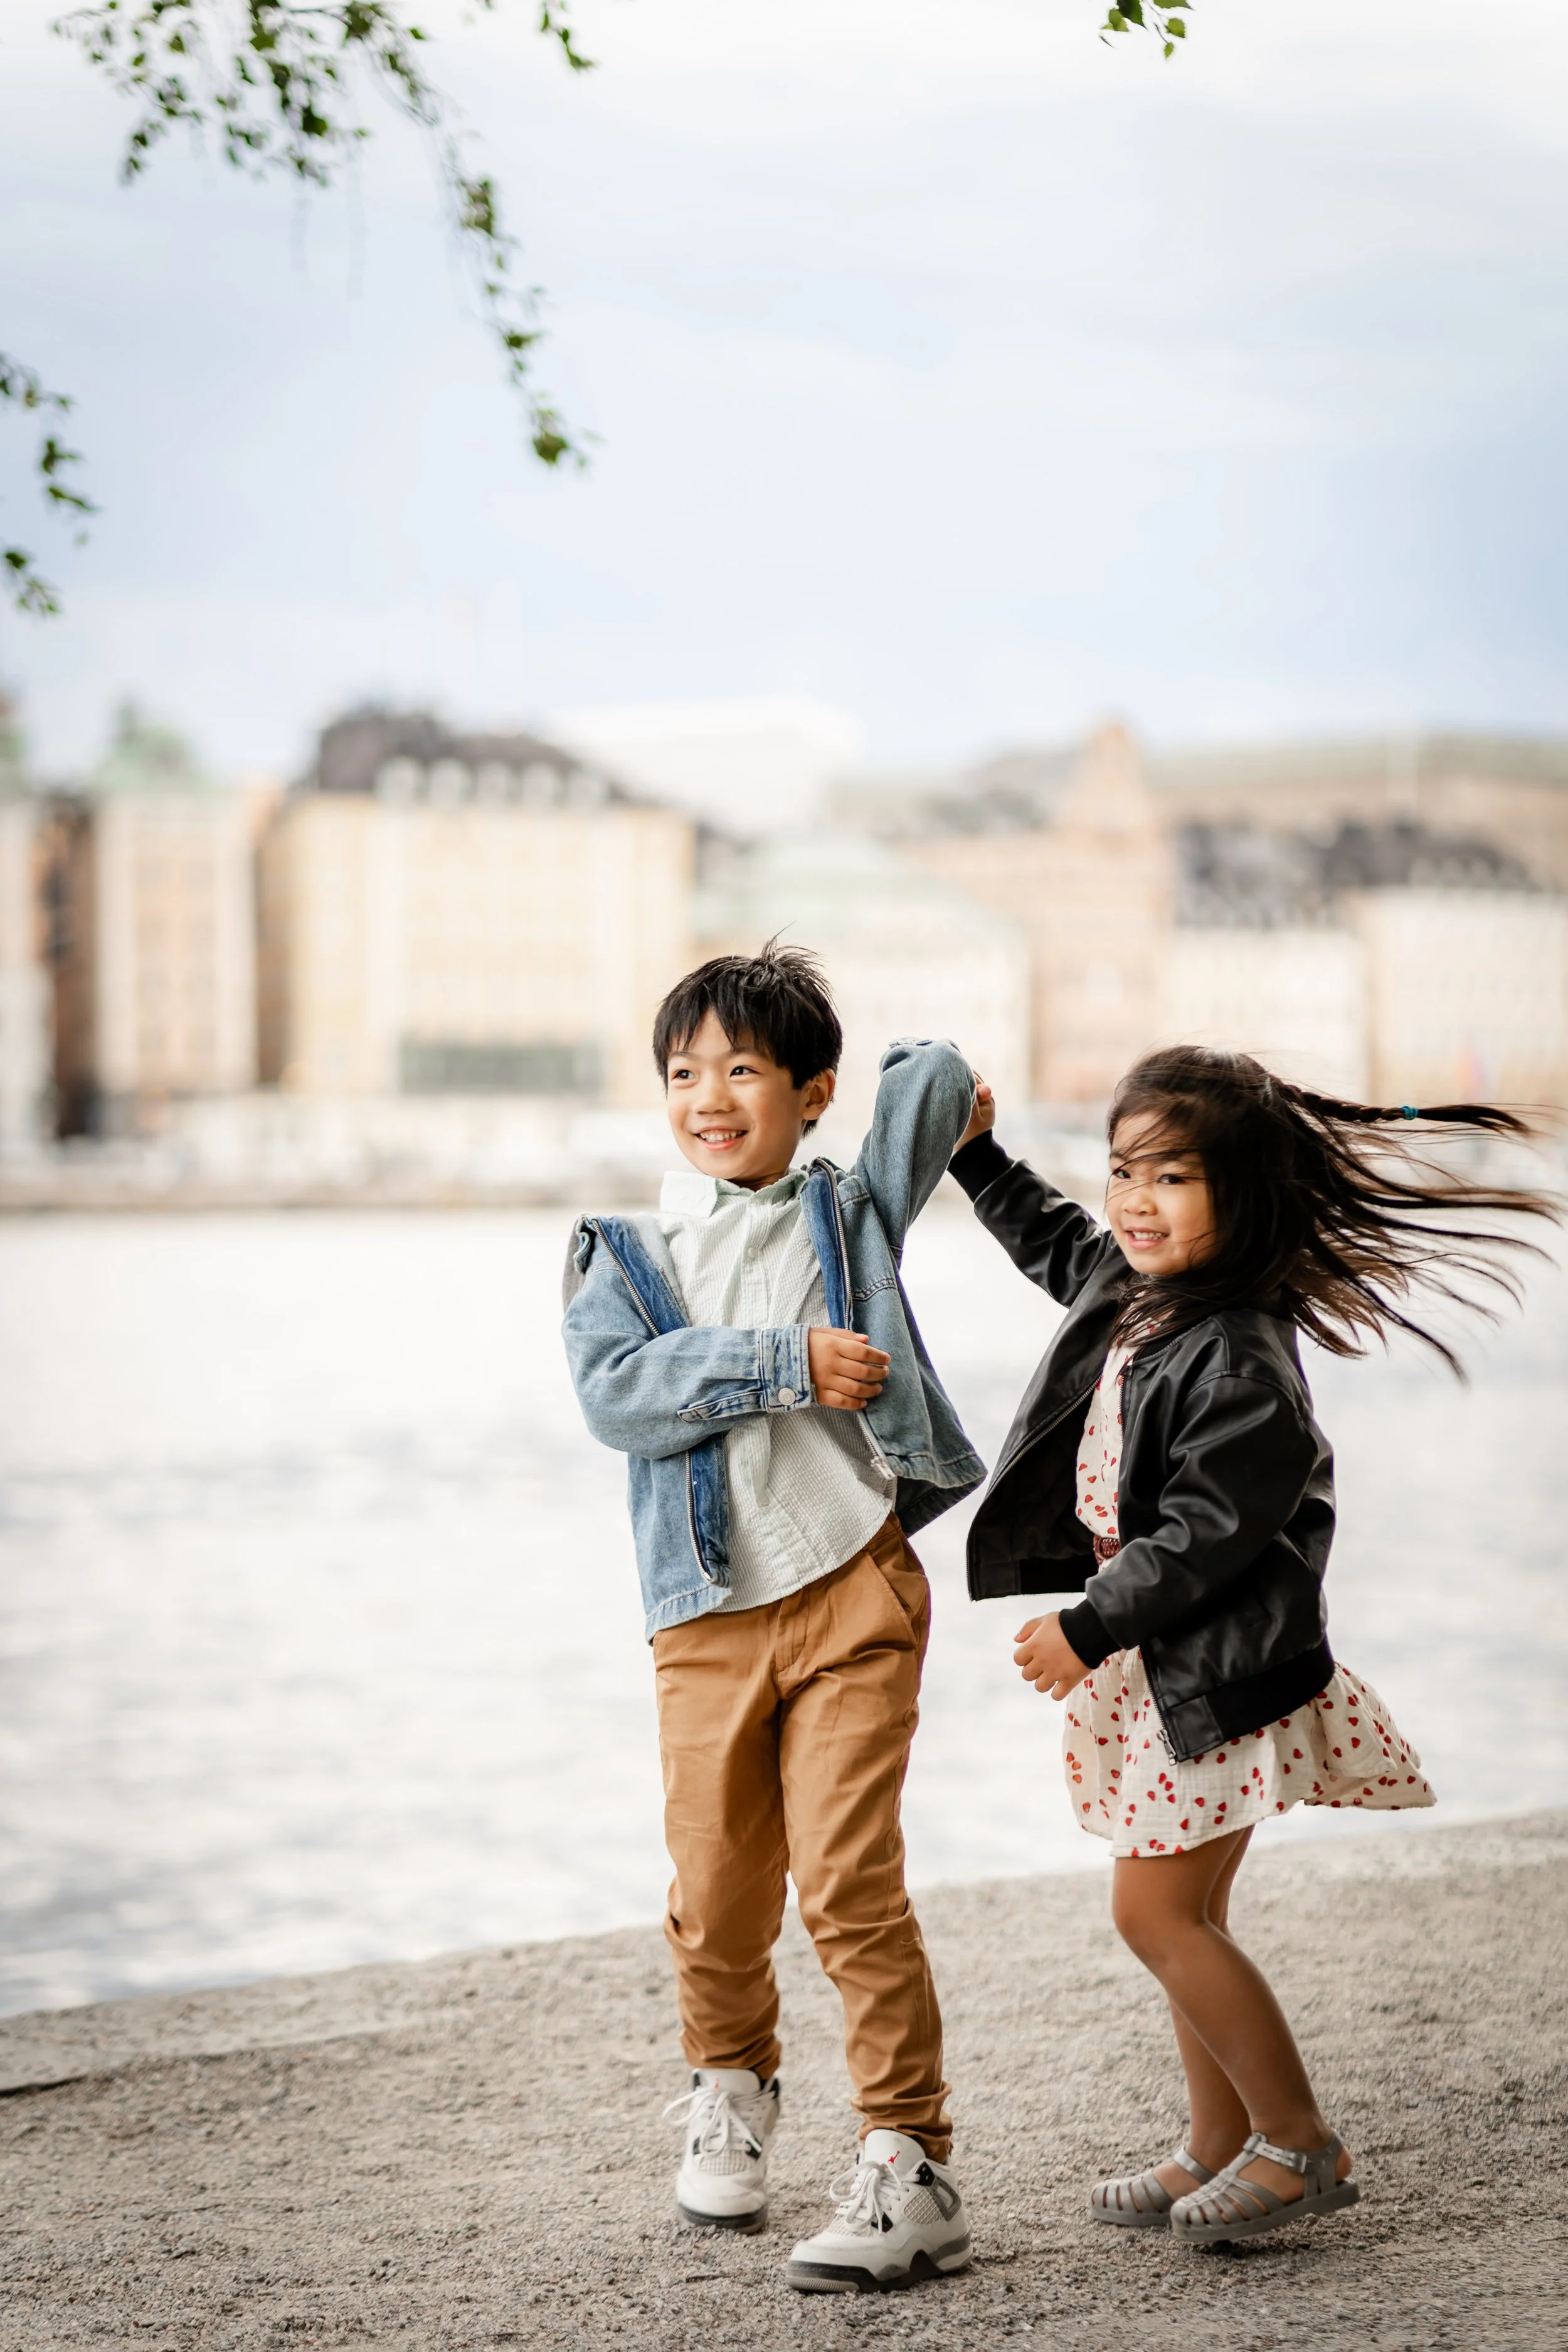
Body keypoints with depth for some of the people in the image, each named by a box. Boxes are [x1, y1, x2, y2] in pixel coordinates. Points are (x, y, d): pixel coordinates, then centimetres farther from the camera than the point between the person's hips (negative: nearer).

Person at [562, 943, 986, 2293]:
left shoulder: (850, 1214, 10)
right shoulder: (624, 1257, 8)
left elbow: (939, 1077, 8)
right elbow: (616, 1392, -11)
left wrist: (940, 1108, 28)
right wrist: (787, 1364, -14)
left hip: (854, 1589, -2)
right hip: (708, 1616, 2)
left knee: (848, 1879, -10)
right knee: (717, 1897, 8)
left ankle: (913, 2165, -2)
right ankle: (732, 2083, 39)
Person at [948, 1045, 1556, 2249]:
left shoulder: (1237, 1359, -22)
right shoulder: (1132, 1293, 7)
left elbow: (1208, 1532, -24)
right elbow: (1062, 1244, 31)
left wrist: (1089, 1628, -19)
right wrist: (980, 1158, 28)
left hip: (1216, 1670, -9)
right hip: (1151, 1661, 9)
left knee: (1158, 1913, -7)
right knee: (1186, 1915, 13)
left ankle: (1301, 2144, 5)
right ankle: (1222, 2148, 24)